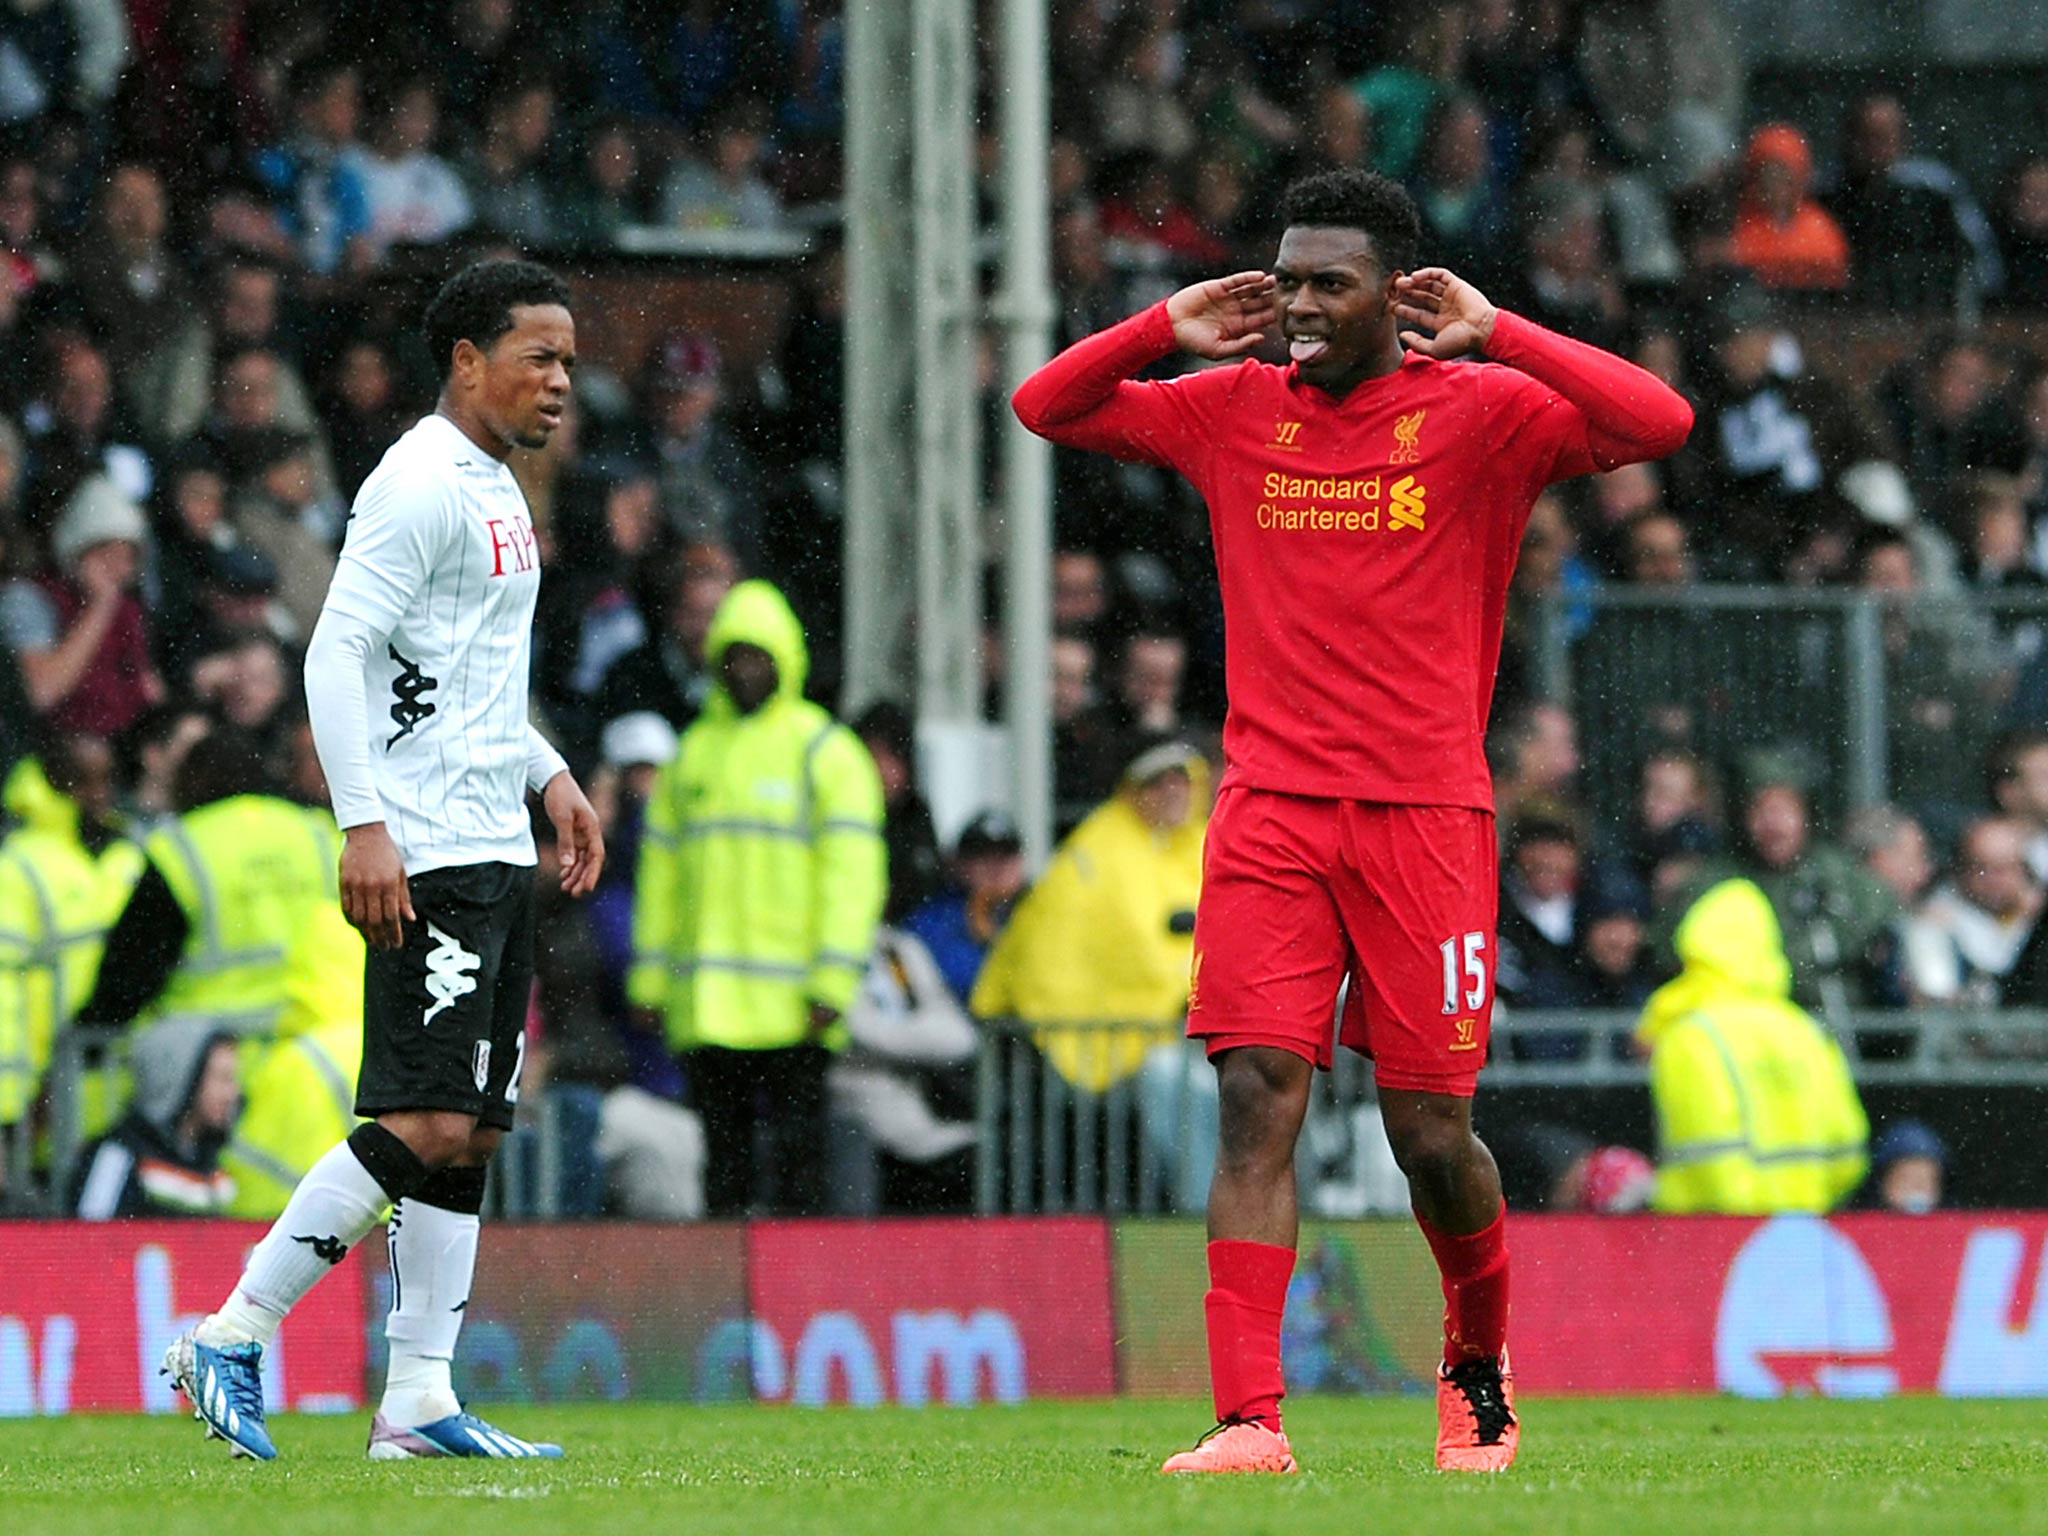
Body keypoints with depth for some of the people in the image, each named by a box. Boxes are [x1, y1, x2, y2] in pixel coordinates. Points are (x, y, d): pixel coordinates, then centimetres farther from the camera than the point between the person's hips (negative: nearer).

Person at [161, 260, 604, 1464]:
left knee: (473, 1133, 6)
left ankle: (420, 1401, 7)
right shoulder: (421, 486, -11)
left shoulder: (496, 492, 19)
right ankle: (233, 1338, -9)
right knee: (428, 1125, -15)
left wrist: (551, 777, 21)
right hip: (426, 862, -10)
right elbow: (338, 652, -17)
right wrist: (364, 827, -23)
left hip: (500, 856, 10)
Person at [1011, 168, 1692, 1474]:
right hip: (1269, 812, 2)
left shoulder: (1481, 412, 0)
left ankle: (1479, 1360, 30)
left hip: (1425, 813, -2)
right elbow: (1047, 408, 19)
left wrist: (1492, 333, -14)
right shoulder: (1233, 411, 10)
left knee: (1430, 1132, 1)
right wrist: (1170, 330, 4)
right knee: (1258, 1097, -12)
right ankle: (1251, 1418, -16)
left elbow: (1659, 426, -14)